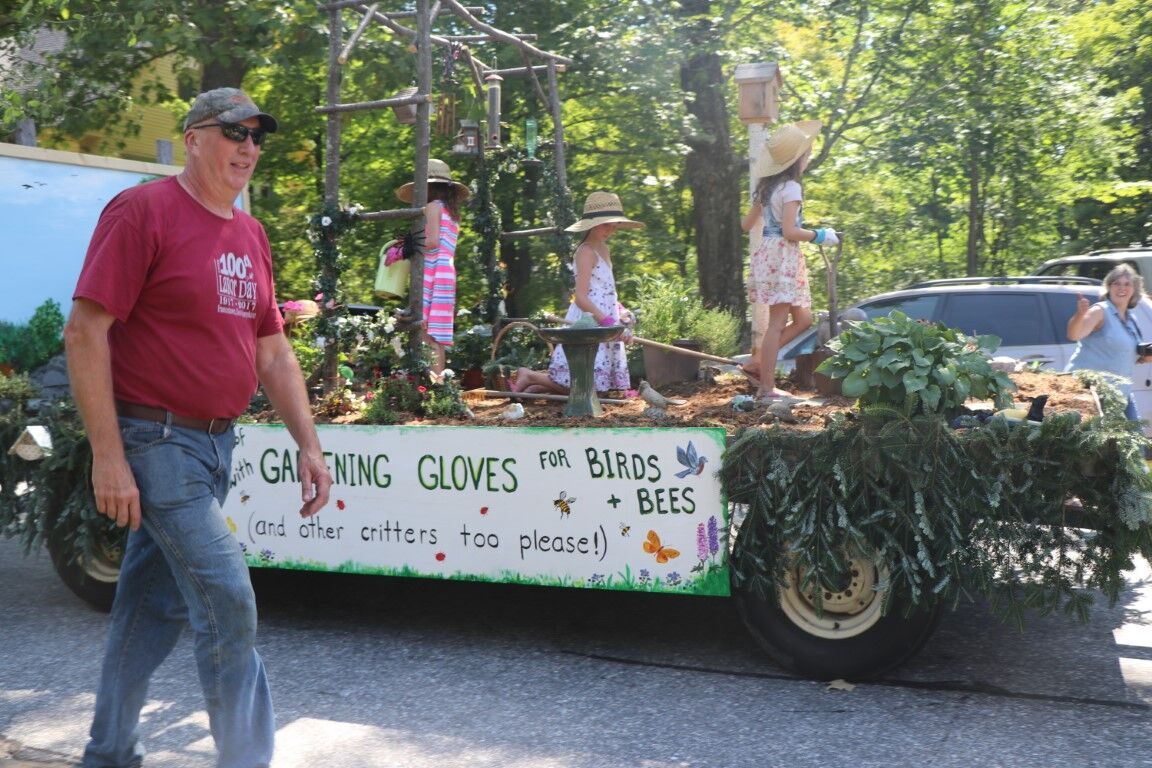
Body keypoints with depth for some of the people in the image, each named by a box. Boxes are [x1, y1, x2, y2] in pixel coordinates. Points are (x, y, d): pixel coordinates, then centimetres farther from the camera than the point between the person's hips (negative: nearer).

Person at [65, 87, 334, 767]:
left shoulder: (251, 235, 12)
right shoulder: (144, 211, -11)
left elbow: (273, 354, 15)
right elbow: (85, 333, -16)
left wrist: (309, 446, 9)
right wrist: (108, 456, -20)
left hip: (216, 444, 8)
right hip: (158, 442, -8)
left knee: (155, 606, 16)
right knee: (228, 604, -8)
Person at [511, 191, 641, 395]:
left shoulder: (604, 250, 16)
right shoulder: (586, 252, -13)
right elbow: (581, 297, -21)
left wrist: (619, 310, 10)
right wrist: (605, 319, -28)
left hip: (602, 324, 10)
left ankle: (536, 386, 17)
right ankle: (529, 376, 6)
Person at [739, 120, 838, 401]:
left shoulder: (766, 187, 13)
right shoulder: (791, 187, -12)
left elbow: (746, 225, 18)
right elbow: (790, 232, -19)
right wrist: (819, 235, -5)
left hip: (768, 253, 9)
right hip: (784, 255, -9)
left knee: (803, 319, 13)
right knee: (778, 323, -7)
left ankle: (759, 364, 9)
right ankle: (767, 387, -5)